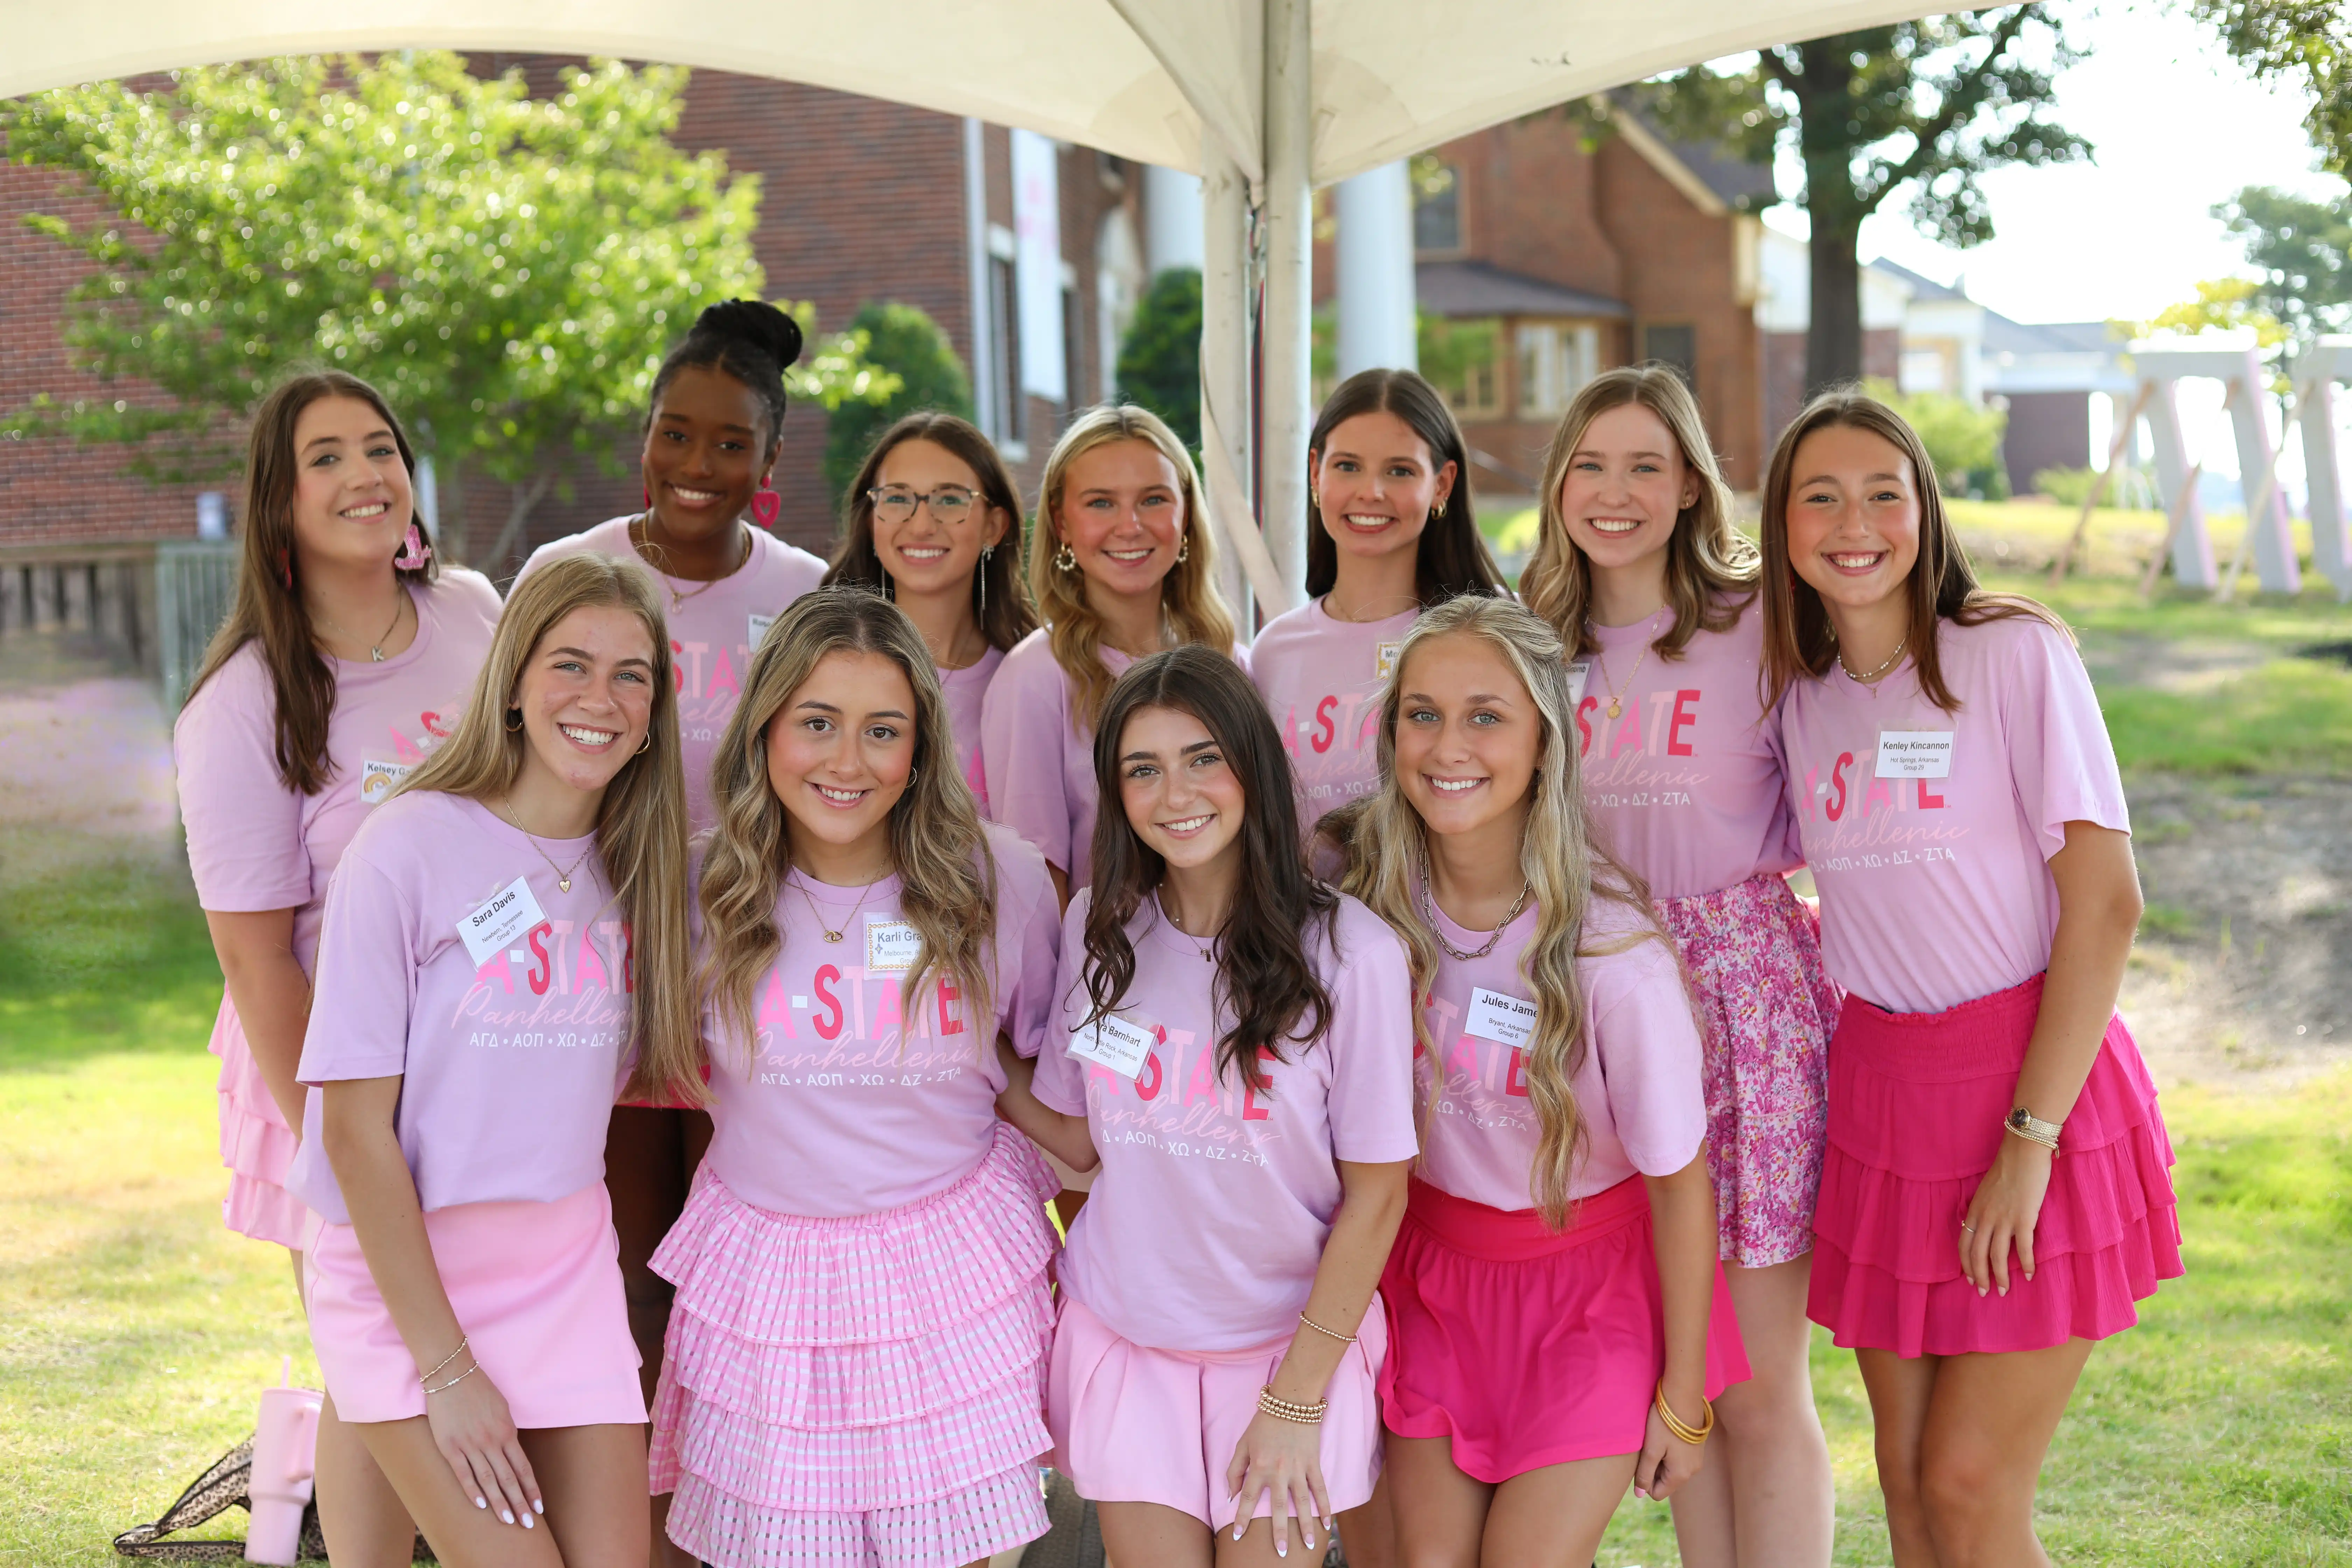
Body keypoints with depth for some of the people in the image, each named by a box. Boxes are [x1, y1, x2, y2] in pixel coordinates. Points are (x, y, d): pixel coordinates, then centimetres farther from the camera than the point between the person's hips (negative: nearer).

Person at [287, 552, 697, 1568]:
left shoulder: (634, 867, 4)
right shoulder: (410, 847, -14)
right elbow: (355, 1129, -14)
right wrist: (446, 1368, -15)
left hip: (567, 1267, 5)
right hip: (406, 1268, -5)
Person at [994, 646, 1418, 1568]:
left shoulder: (1349, 954, -17)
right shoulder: (1100, 929, -4)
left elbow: (1376, 1195, -11)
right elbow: (1081, 1136, 5)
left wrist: (1297, 1401, -9)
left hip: (1290, 1342, -3)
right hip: (1125, 1335, 3)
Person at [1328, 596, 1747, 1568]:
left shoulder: (1612, 949, -26)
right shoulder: (1368, 893, -14)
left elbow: (1680, 1182, -14)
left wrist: (1682, 1401, -6)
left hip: (1590, 1274, -3)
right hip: (1435, 1263, 4)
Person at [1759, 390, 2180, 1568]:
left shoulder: (2014, 652, -9)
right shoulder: (1801, 693, 7)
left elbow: (2105, 904, -13)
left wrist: (2028, 1141, -16)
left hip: (2039, 1080, -5)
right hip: (1878, 1099, 5)